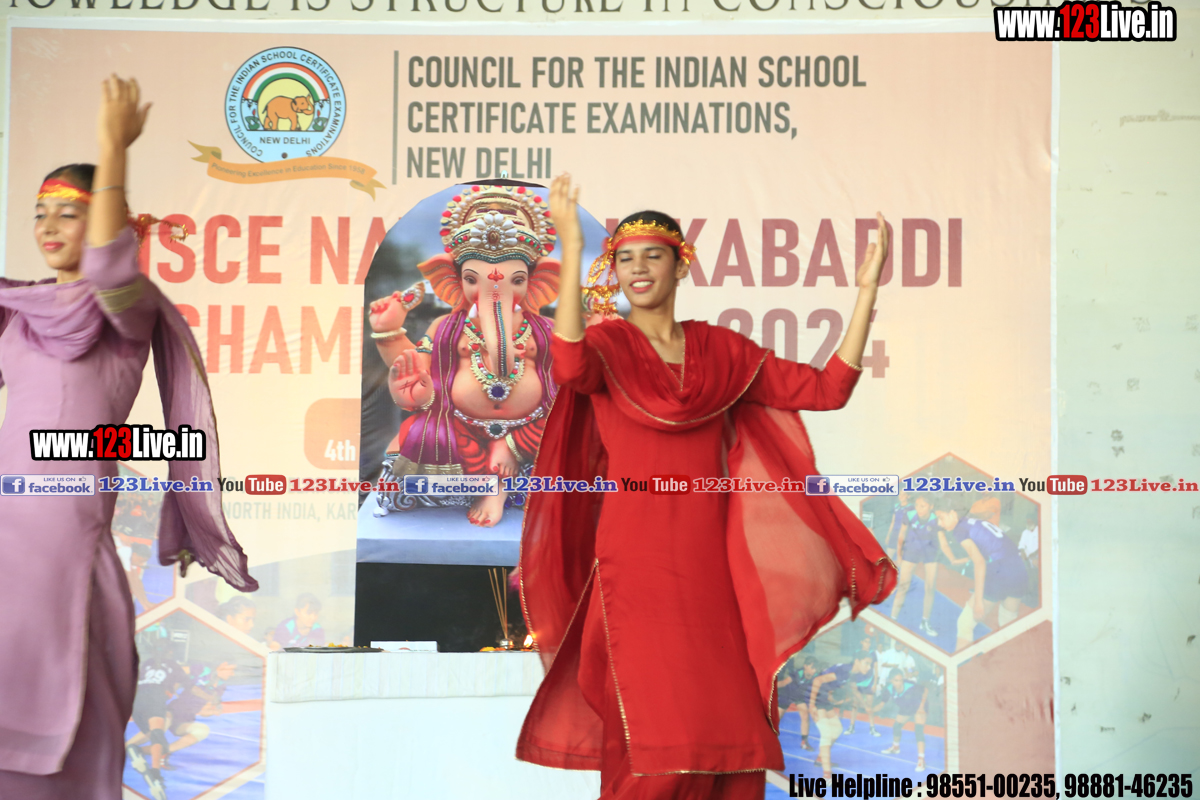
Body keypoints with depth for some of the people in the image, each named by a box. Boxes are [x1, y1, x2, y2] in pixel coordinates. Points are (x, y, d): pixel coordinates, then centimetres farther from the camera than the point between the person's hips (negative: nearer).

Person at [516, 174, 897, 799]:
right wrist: (571, 247, -29)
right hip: (635, 565, -3)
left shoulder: (721, 350, 13)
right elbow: (570, 367, -23)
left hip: (710, 569, 3)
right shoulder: (607, 343, 2)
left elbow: (827, 388, 8)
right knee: (655, 749, -8)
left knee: (732, 741, -2)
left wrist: (866, 291, 3)